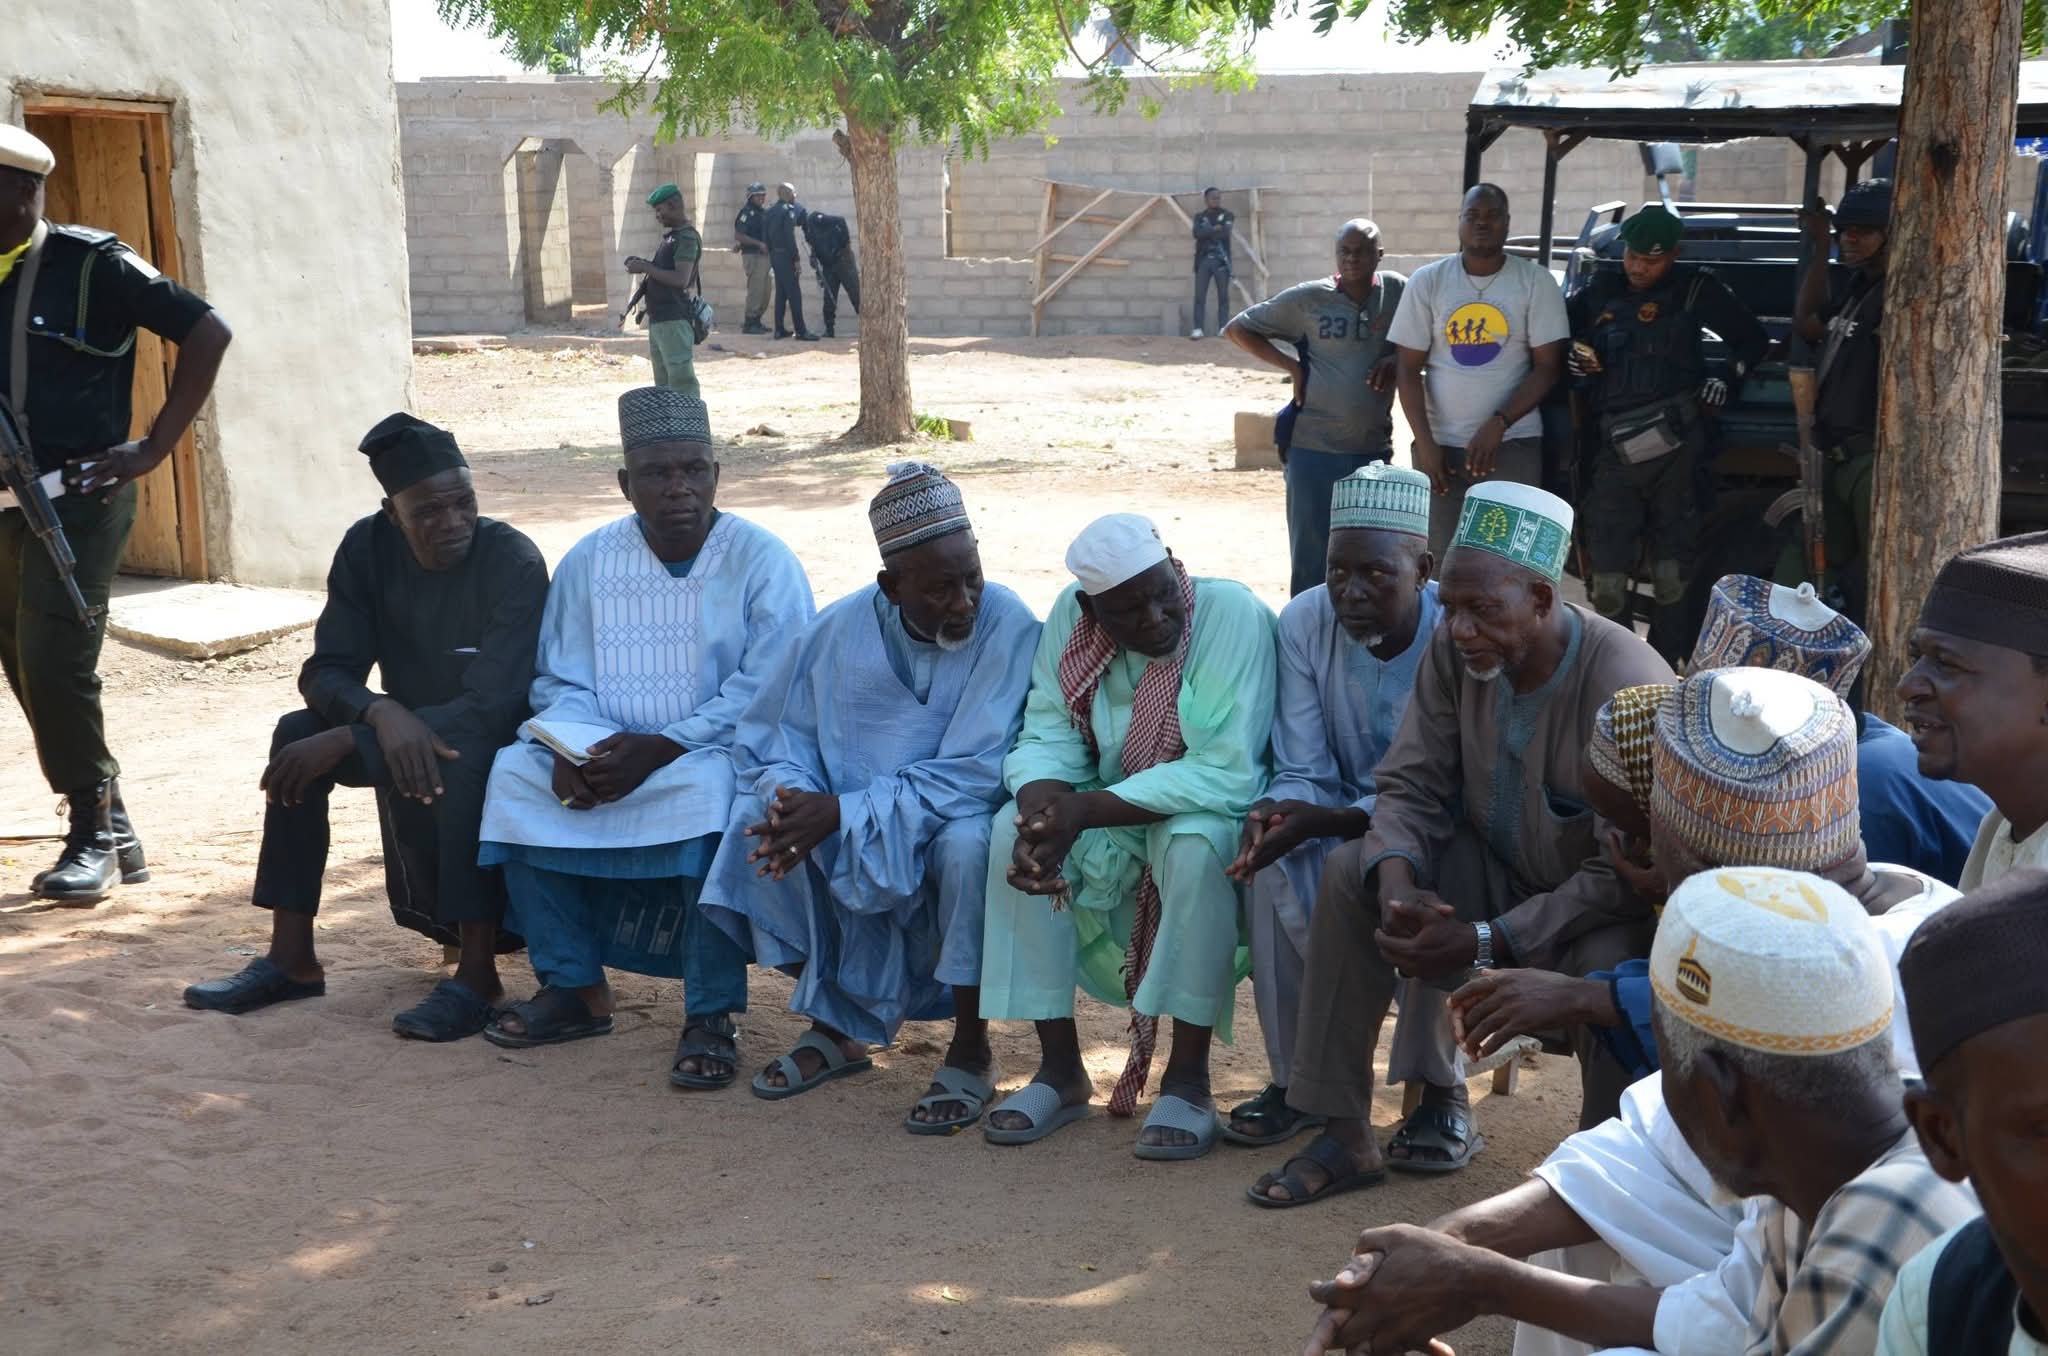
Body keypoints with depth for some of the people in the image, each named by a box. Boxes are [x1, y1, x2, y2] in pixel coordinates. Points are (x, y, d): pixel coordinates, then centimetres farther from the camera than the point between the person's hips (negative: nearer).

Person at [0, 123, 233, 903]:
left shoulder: (91, 265, -8)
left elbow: (206, 333, -10)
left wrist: (154, 449, -11)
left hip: (78, 501, -6)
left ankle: (92, 838, 4)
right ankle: (112, 832, 22)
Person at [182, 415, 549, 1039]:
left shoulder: (513, 561, -24)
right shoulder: (368, 549, -8)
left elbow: (488, 704, -29)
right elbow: (325, 673, -9)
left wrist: (345, 741, -32)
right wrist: (381, 712, -34)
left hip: (497, 740, -5)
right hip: (406, 732, 6)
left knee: (458, 757, -37)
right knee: (297, 733, -17)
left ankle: (477, 974, -31)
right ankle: (291, 957, -11)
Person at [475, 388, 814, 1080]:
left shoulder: (763, 560, -8)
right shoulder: (589, 560, 5)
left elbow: (768, 692, -16)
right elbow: (559, 679, 7)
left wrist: (660, 749, -24)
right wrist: (575, 750, -15)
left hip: (718, 755, -5)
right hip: (607, 749, 5)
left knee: (711, 790, -37)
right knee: (515, 773, -17)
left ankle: (712, 1017, -26)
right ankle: (574, 987, -7)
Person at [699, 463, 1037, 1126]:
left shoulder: (1008, 625, -20)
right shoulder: (840, 629, -8)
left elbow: (970, 775, -24)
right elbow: (768, 738, -2)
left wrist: (841, 812, -29)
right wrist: (793, 795, -26)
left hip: (961, 818, -4)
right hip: (855, 844, 4)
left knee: (967, 843, -37)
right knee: (756, 817, -19)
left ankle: (971, 1052, -15)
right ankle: (837, 1025, -1)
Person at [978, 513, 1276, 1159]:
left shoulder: (1233, 614, -22)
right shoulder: (1071, 618, -7)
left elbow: (1225, 772, -28)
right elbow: (1047, 737, -8)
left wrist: (1086, 810, -33)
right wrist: (1043, 812, -33)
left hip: (1206, 814, -4)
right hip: (1108, 819, 4)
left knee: (1195, 844, -37)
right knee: (1011, 831, -22)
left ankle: (1188, 1079, -24)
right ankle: (1060, 1068, -13)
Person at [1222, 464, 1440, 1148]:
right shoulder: (1305, 622, -9)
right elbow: (1304, 774, -6)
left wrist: (1328, 821, -37)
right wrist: (1275, 811, -31)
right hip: (1343, 816, 4)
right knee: (1273, 864, -27)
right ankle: (1296, 1078, -12)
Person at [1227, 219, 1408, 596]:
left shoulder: (1398, 292, 0)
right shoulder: (1308, 298, -4)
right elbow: (1236, 329, 4)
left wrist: (1396, 360, -8)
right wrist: (1292, 366, -6)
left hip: (1374, 450, 2)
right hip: (1313, 448, -2)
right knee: (1312, 558, 2)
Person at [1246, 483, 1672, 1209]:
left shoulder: (1625, 686, -29)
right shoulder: (1454, 649, -11)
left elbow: (1624, 876, -29)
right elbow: (1410, 786, -5)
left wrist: (1484, 942, -32)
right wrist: (1397, 884, -27)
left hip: (1607, 906, -6)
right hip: (1498, 869, 6)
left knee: (1610, 964, -38)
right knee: (1351, 872, -13)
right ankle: (1344, 1135, -7)